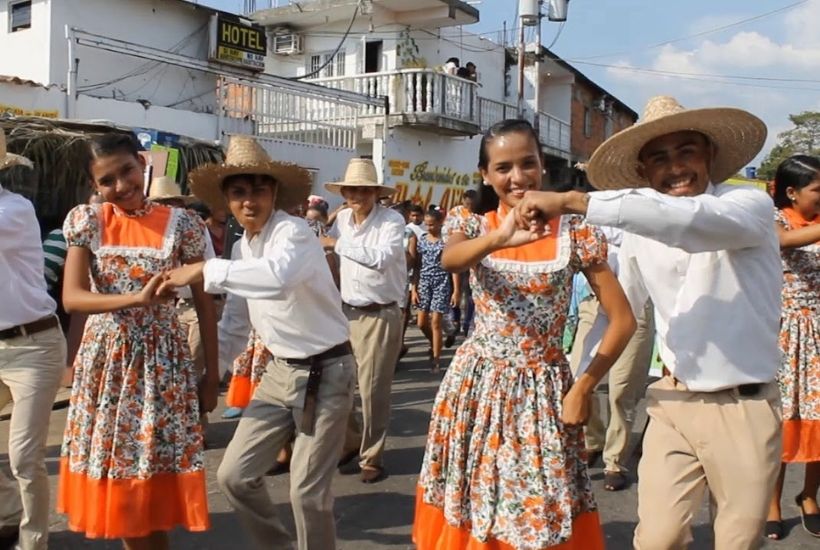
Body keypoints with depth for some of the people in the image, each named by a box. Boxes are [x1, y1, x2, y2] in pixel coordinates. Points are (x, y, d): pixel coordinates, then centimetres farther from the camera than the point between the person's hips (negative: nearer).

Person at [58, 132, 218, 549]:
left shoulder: (181, 224, -5)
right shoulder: (86, 221, -1)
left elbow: (204, 303, -1)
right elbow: (71, 298, -12)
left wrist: (212, 374, -1)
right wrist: (137, 298, -27)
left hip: (161, 359, -2)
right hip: (105, 359, 2)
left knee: (158, 472, 3)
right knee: (116, 475, 10)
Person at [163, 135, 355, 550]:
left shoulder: (293, 233, -20)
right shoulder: (245, 245, 6)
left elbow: (278, 277, -45)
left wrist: (206, 270, -37)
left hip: (324, 372, -8)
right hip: (279, 371, 8)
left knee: (307, 490, -3)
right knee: (234, 476, 9)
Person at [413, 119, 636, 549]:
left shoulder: (574, 233, -4)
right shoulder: (473, 226, -1)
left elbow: (623, 318, -3)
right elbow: (449, 259, -26)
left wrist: (584, 387, -10)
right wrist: (500, 238, -46)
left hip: (543, 389, -1)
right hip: (477, 385, 1)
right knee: (469, 509, 10)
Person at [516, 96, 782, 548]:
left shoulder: (750, 205, -13)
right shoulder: (641, 232, 2)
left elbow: (690, 221, -35)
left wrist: (574, 201, -39)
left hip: (744, 408, -3)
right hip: (672, 403, 3)